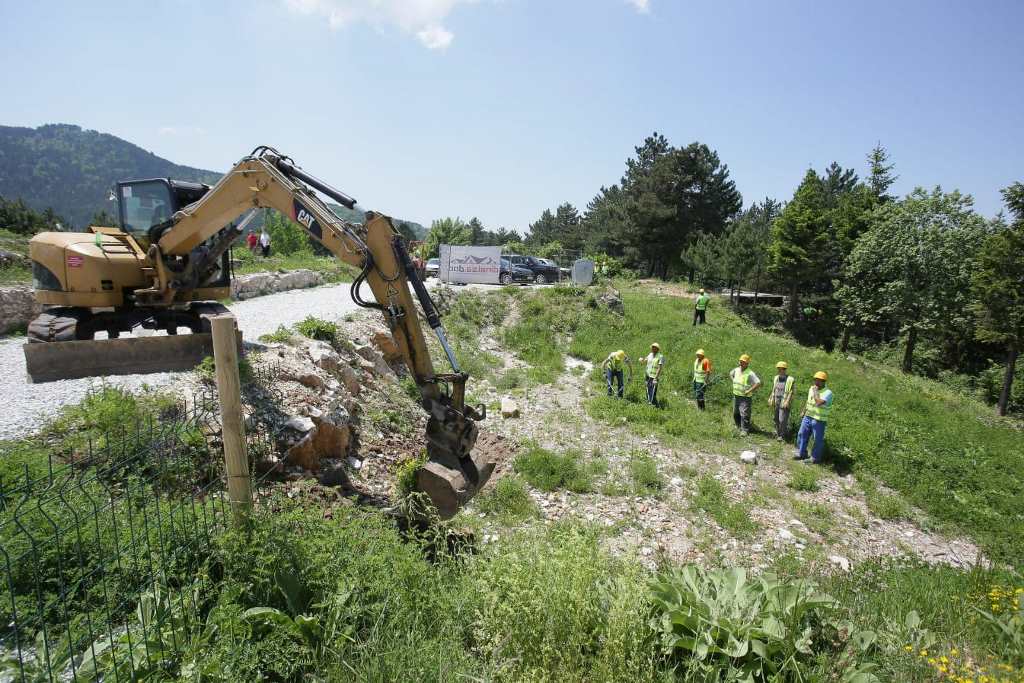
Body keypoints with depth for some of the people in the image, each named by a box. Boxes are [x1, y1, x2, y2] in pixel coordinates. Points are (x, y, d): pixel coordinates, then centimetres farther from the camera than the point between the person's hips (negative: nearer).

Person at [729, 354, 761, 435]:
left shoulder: (750, 373, -18)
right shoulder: (736, 370, 2)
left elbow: (758, 383, -25)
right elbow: (730, 374, 25)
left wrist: (749, 390, -22)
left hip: (745, 397, -7)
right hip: (736, 395, 7)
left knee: (744, 414, -8)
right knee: (735, 414, 16)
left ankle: (745, 430, -1)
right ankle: (739, 427, 33)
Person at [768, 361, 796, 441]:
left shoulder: (790, 380, -9)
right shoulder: (776, 378, 10)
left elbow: (791, 392, -12)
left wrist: (787, 402, -20)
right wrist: (770, 398, 12)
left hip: (784, 403, -6)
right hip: (776, 402, 6)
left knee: (782, 420, -6)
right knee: (775, 418, 14)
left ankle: (782, 435, 7)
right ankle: (777, 432, 31)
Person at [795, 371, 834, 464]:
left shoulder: (827, 392, -17)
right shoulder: (811, 389, 7)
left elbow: (819, 403, -33)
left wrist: (815, 392, -22)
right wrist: (804, 411, 24)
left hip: (819, 420, -7)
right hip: (807, 417, 7)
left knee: (818, 440, 4)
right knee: (802, 435, 12)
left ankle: (815, 458, 17)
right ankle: (801, 454, 26)